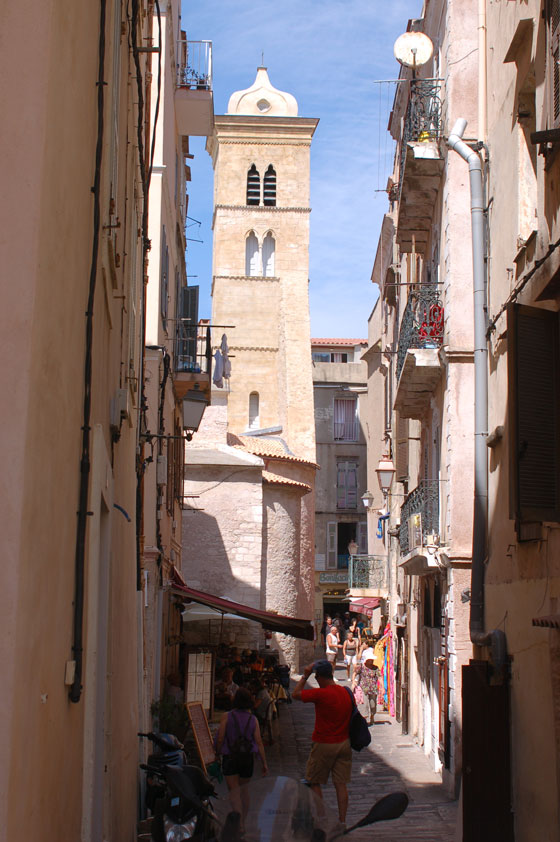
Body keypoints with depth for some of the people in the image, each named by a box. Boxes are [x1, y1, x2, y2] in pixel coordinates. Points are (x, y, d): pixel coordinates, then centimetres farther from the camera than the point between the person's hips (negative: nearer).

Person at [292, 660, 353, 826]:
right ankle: (342, 821, 10)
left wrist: (305, 676, -2)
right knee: (341, 784, 8)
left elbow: (295, 694, -9)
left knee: (314, 782, 10)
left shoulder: (320, 694, -20)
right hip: (344, 743, 6)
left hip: (324, 745, -6)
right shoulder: (346, 692, 0)